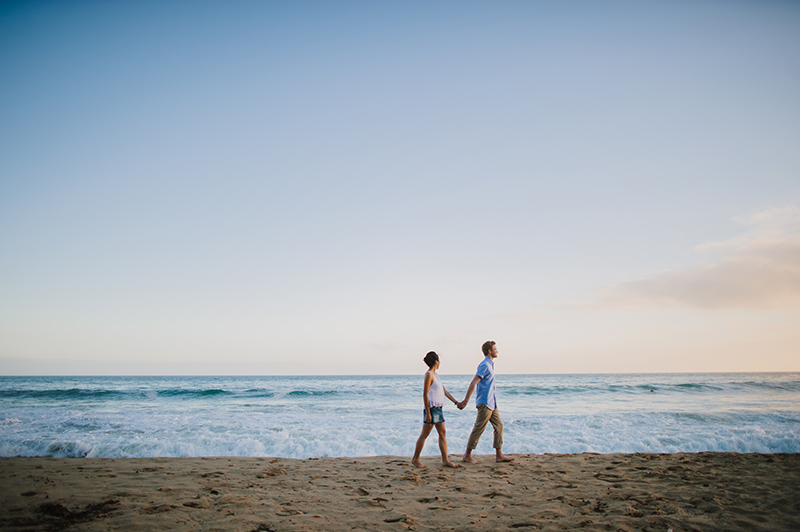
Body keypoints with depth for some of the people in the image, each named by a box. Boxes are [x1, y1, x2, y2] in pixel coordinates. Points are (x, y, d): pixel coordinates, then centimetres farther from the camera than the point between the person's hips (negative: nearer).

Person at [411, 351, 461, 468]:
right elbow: (425, 395, -16)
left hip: (438, 408, 10)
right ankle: (415, 459, 9)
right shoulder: (429, 375, -13)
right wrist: (428, 413, -18)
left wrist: (456, 402, 13)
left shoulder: (435, 375, 16)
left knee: (442, 433, 8)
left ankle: (445, 460, 11)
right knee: (424, 434, -1)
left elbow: (444, 391, 19)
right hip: (432, 408, -10)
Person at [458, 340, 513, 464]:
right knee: (478, 429, -3)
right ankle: (467, 455, 6)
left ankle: (499, 455, 12)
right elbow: (473, 383, -21)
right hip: (485, 403, -10)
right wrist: (465, 401, -23)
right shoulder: (484, 365, -16)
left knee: (499, 426, 8)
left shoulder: (490, 365, 16)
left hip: (491, 403, 10)